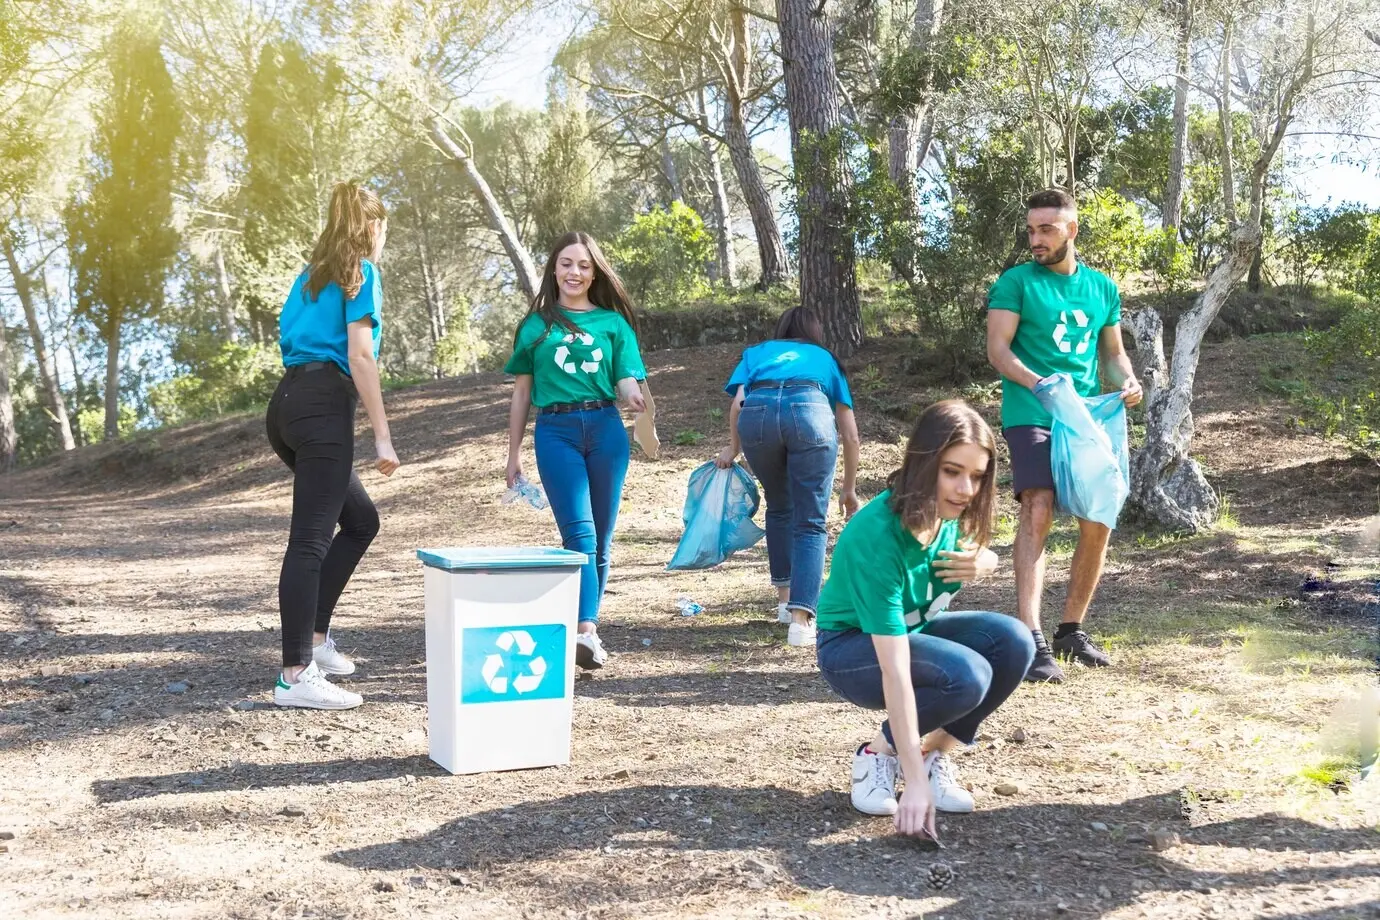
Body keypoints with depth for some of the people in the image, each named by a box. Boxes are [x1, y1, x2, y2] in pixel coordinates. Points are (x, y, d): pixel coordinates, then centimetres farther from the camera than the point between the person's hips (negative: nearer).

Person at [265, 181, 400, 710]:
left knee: (360, 520, 19)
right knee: (311, 539, -12)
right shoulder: (361, 272, 0)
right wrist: (383, 436, -10)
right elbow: (360, 356, -10)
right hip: (324, 407, -9)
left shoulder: (311, 274, 23)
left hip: (289, 403, 9)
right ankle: (296, 676, -14)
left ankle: (314, 637, 17)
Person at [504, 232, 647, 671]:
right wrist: (513, 454, 12)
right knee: (579, 532, -16)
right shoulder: (536, 325, 12)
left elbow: (626, 381, 5)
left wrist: (635, 397, -20)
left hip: (605, 429, 2)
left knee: (600, 538, 4)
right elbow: (521, 392, 14)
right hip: (556, 432, -2)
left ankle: (586, 626, 15)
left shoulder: (613, 322, 12)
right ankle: (585, 631, -24)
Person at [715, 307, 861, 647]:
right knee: (810, 523, 5)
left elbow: (738, 403, 16)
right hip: (810, 410, -1)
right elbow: (850, 434, 33)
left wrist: (733, 449, 30)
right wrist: (849, 488, 43)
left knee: (779, 508, 25)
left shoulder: (756, 353, 37)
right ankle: (801, 617, -9)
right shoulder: (826, 359, 37)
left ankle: (786, 597, 27)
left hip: (757, 411, 1)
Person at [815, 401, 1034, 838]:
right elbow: (894, 669, -38)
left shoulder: (949, 512, -15)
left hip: (915, 630, 7)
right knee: (967, 676, -33)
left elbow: (980, 555, 10)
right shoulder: (876, 536, -35)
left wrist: (984, 562, -17)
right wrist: (915, 782, -40)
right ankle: (878, 753, -5)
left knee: (1013, 642, -21)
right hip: (853, 649, -7)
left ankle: (936, 754, -1)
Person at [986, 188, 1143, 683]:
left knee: (1099, 520, 4)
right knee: (1038, 512, -21)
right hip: (1030, 417, -5)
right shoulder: (1016, 282, 1)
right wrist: (1037, 383, -24)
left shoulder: (1102, 287, 14)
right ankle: (1031, 639, -23)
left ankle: (1072, 629, 20)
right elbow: (997, 348, -7)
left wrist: (1128, 380, -2)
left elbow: (1113, 351, 21)